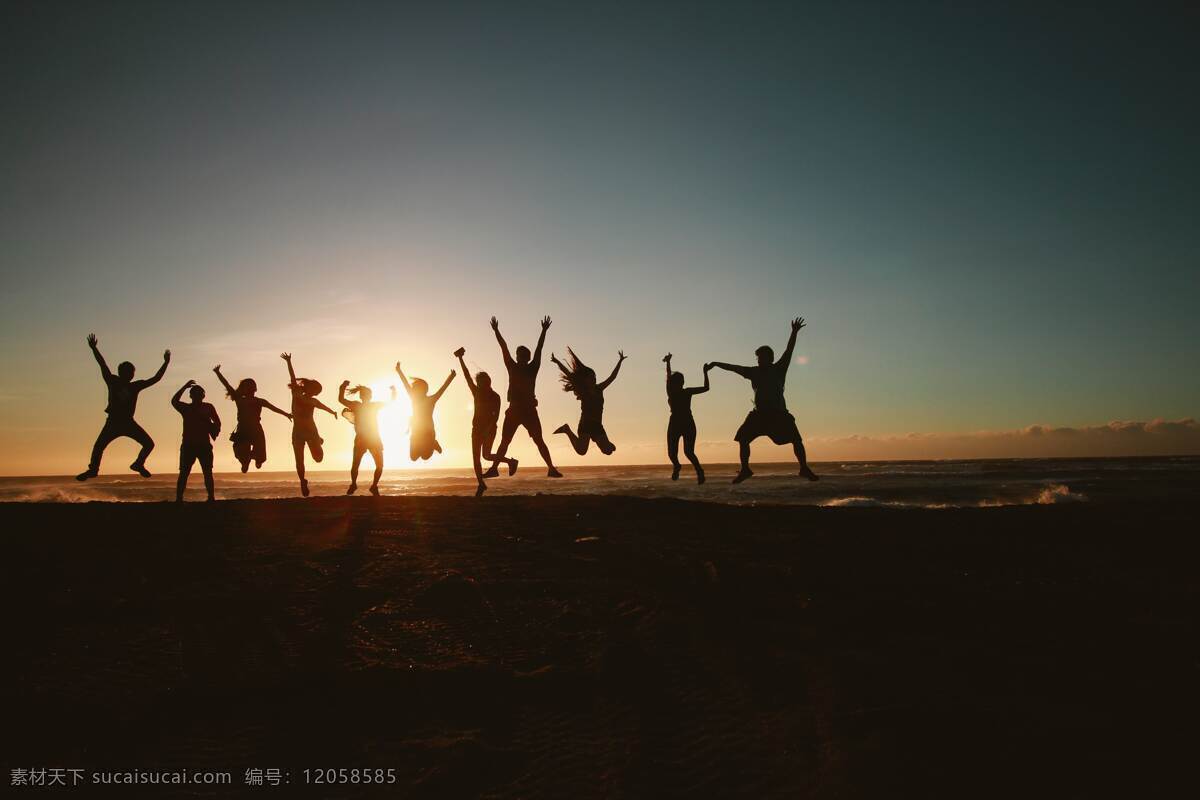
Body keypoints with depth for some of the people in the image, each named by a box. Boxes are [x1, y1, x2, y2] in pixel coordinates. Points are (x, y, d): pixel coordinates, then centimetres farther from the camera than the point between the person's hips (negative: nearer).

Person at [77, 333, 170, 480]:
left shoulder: (135, 386, 4)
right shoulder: (113, 382, 1)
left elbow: (155, 379, 6)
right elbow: (103, 365, -6)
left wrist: (165, 363, 3)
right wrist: (94, 349, -13)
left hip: (128, 423, 2)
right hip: (113, 422, -2)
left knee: (149, 444, -5)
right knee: (98, 446, -9)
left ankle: (138, 464, 16)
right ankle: (93, 469, 9)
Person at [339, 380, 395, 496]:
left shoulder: (375, 405, 9)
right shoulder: (356, 405, 2)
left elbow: (392, 401, 11)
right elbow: (341, 400, -9)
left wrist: (393, 391, -5)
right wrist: (343, 388, -21)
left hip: (375, 439, 3)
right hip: (361, 439, -2)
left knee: (380, 465, -4)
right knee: (355, 465, -6)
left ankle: (374, 486, 14)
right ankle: (353, 484, 20)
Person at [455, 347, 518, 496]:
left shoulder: (495, 397, -6)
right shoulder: (476, 392, 7)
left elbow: (496, 415, -13)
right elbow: (467, 375, 3)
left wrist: (488, 428, -26)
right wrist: (460, 359, -1)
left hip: (489, 428, -5)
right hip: (477, 428, 5)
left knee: (486, 455, -13)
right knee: (476, 457, 1)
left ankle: (510, 461, 7)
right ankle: (481, 484, 8)